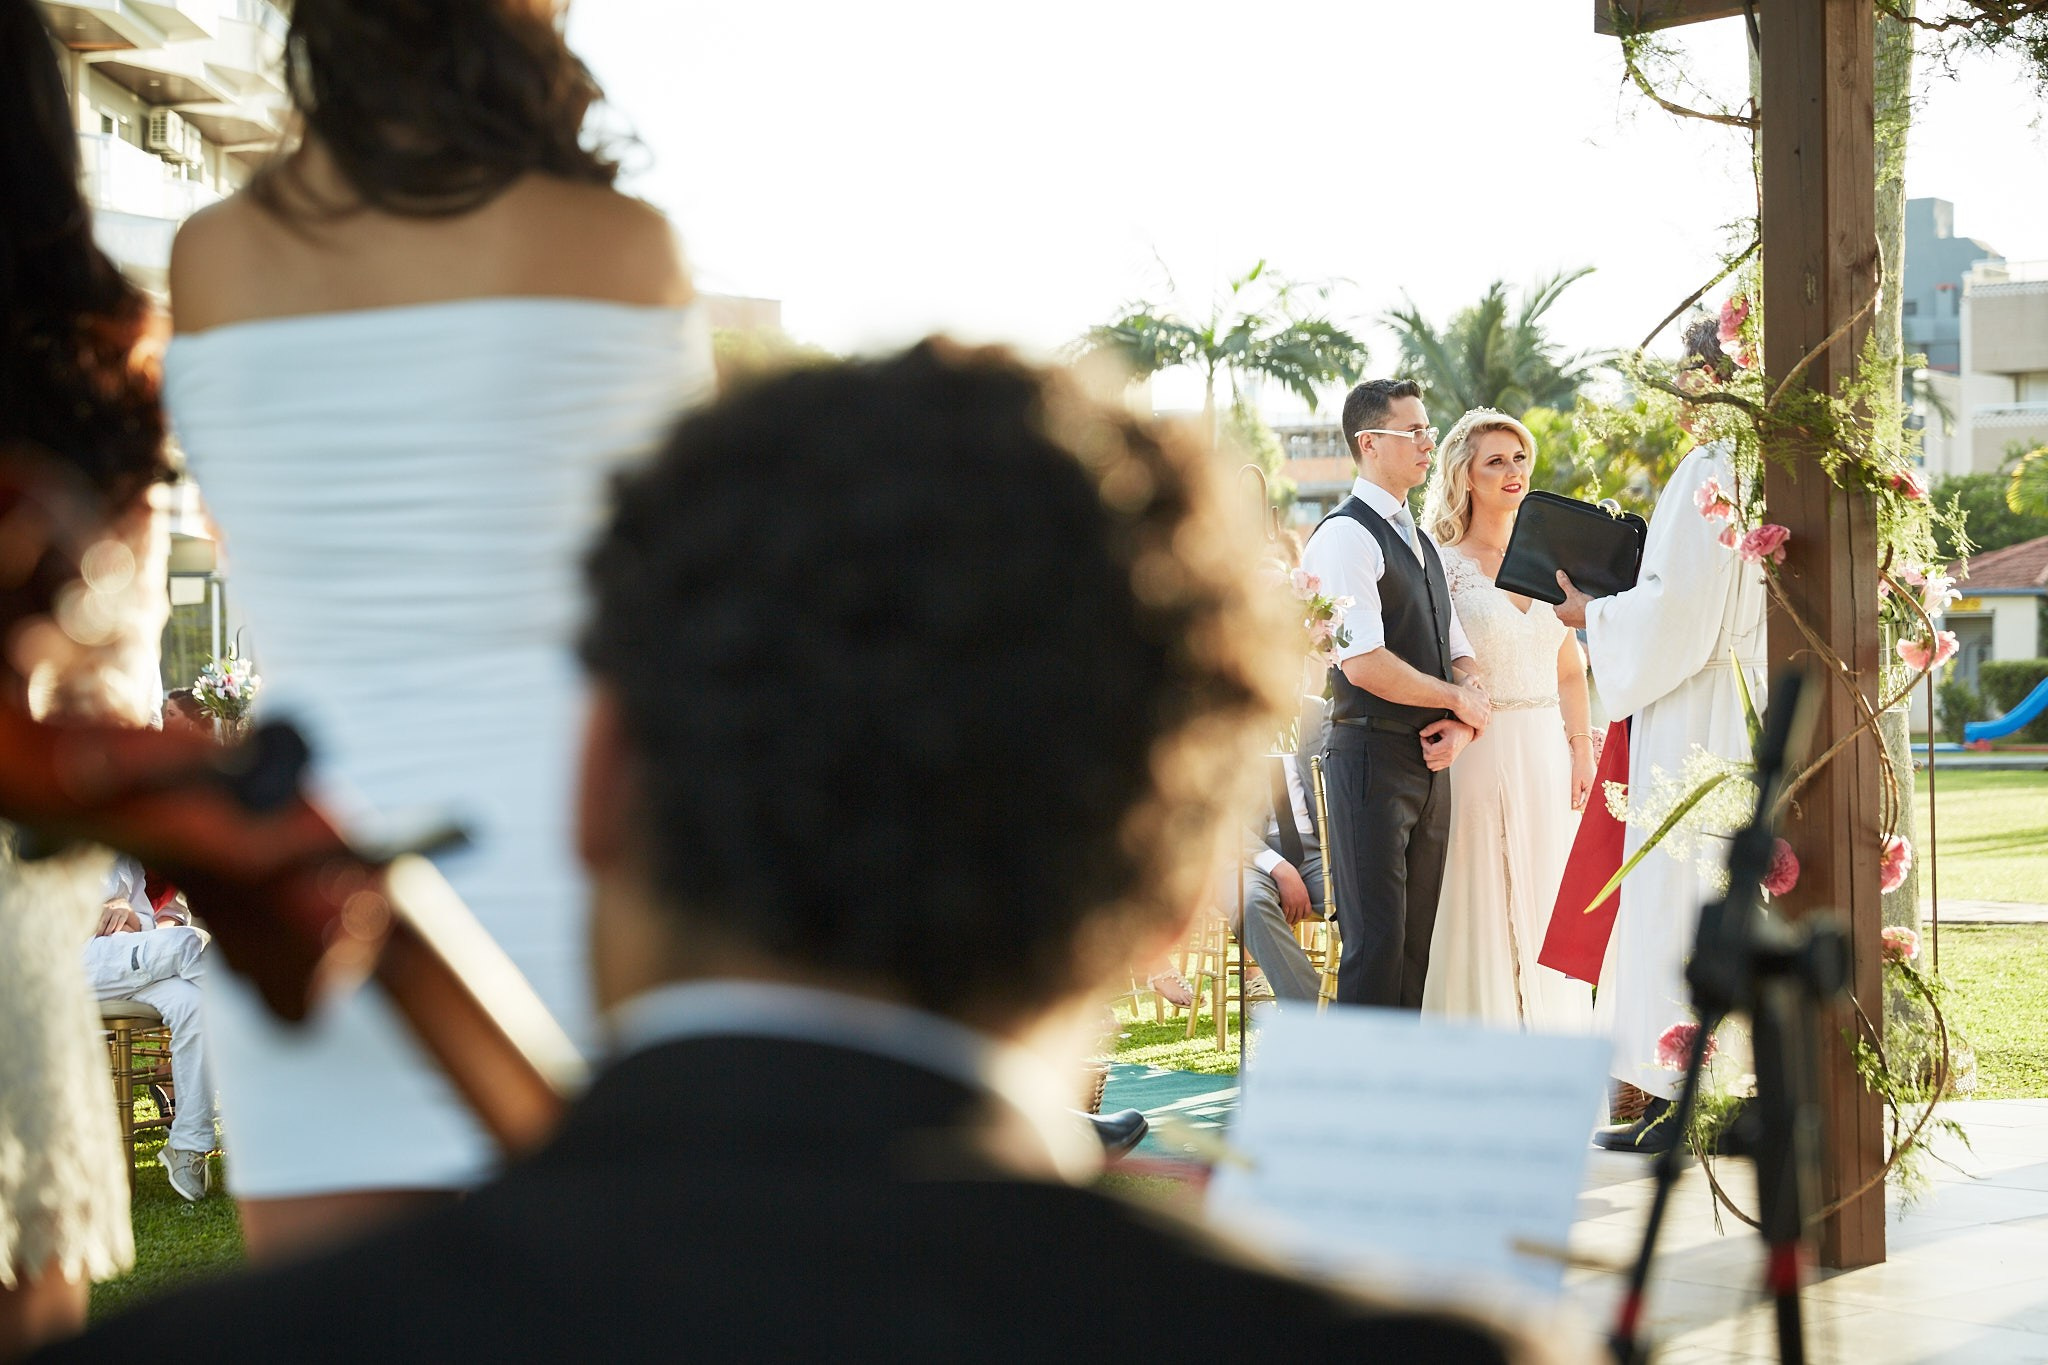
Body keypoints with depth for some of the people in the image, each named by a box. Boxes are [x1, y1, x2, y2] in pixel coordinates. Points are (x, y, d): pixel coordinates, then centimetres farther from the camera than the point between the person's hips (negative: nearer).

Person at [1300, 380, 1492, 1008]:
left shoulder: (1420, 543, 19)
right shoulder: (1346, 535, -10)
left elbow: (1459, 654, 18)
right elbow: (1363, 664, -20)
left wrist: (1460, 727, -3)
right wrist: (1457, 699, -8)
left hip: (1429, 762, 9)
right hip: (1373, 758, -9)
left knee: (1417, 939, 9)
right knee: (1376, 940, -9)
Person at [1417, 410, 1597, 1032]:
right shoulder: (1442, 565, -3)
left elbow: (1569, 667, 15)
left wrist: (1582, 748, 8)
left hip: (1546, 755, 5)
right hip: (1480, 754, -5)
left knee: (1546, 906, 7)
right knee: (1484, 909, -3)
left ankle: (1548, 1042, 13)